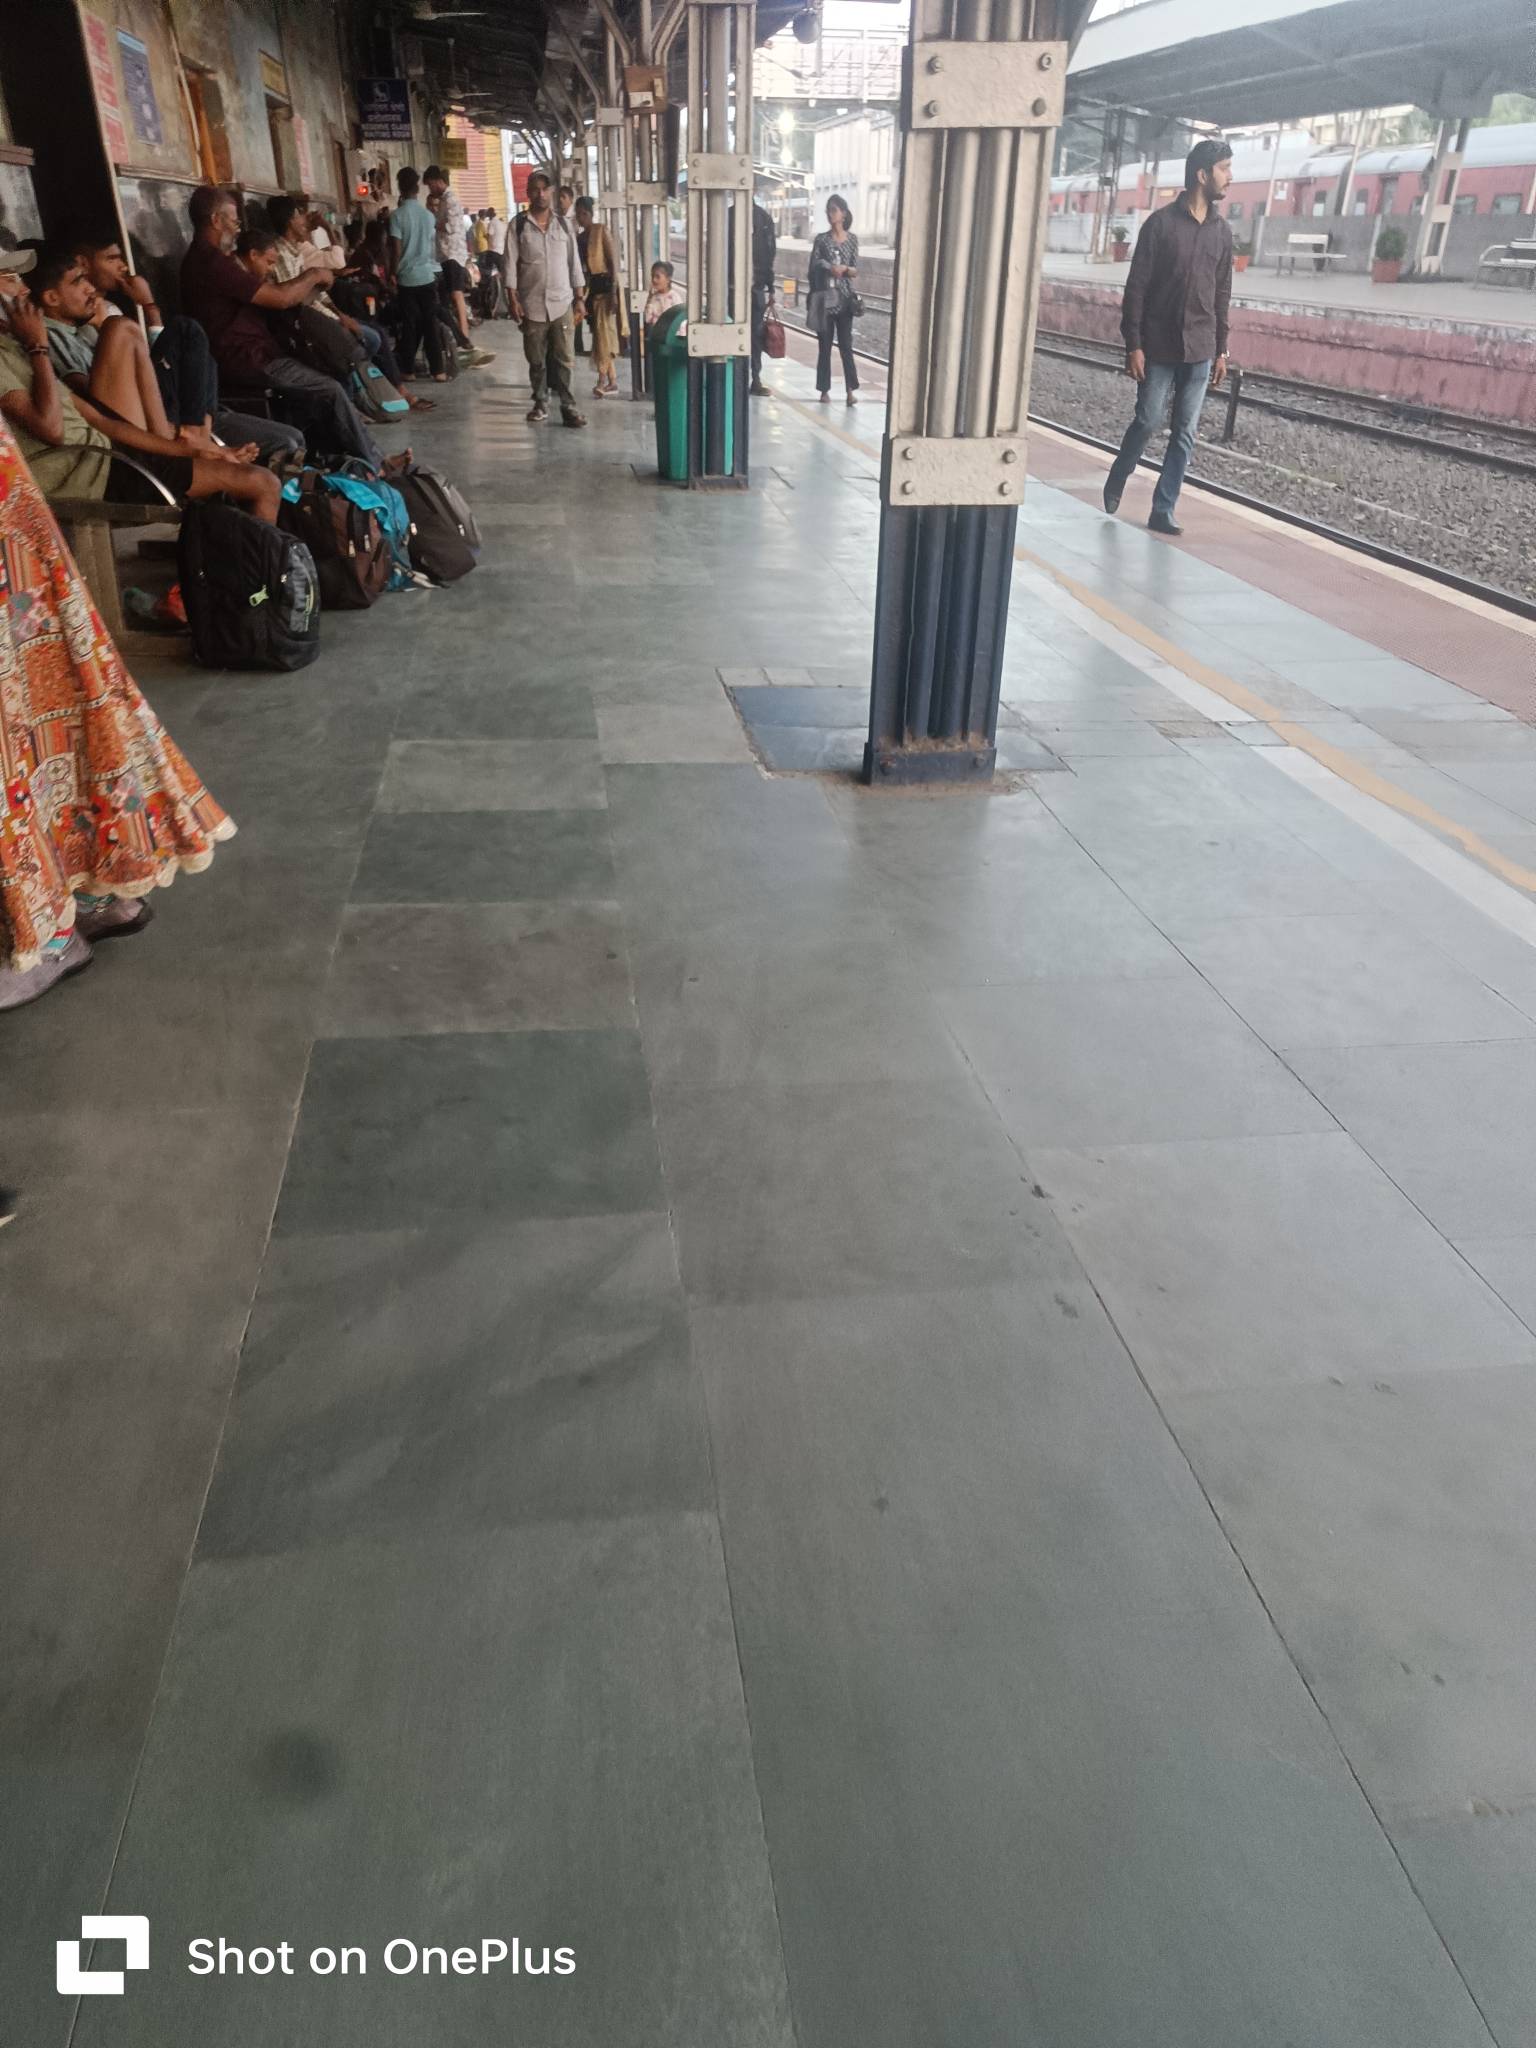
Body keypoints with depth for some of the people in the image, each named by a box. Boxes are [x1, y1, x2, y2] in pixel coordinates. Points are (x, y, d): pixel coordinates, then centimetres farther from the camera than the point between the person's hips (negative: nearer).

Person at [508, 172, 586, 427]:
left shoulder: (563, 224, 7)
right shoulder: (519, 225, 1)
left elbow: (574, 262, 10)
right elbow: (511, 264, -1)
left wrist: (580, 298, 6)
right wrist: (513, 299, -8)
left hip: (562, 302, 1)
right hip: (532, 303, -1)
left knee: (563, 357, -2)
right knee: (536, 359, 6)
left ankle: (567, 404, -1)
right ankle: (540, 402, 17)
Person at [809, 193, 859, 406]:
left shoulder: (852, 239, 5)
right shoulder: (821, 240, 3)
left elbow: (856, 270, 2)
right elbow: (813, 269, 2)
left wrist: (844, 269, -15)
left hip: (845, 298, 0)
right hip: (825, 298, 0)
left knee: (846, 344, -3)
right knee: (825, 345, 3)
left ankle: (851, 389, -4)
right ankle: (825, 390, 8)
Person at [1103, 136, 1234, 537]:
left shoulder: (1222, 231, 10)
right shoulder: (1161, 223, -5)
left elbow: (1222, 295, 14)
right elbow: (1136, 288, -7)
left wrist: (1221, 350, 10)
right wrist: (1133, 344, -13)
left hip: (1200, 352, 4)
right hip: (1158, 348, -4)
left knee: (1185, 433, 1)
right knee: (1149, 421, -1)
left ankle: (1163, 510, 7)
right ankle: (1116, 481, 27)